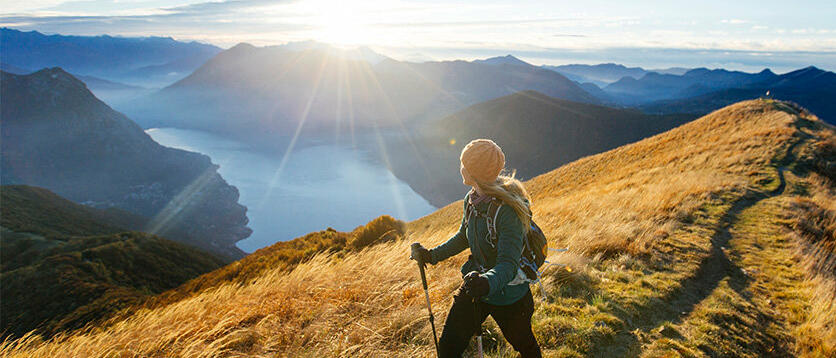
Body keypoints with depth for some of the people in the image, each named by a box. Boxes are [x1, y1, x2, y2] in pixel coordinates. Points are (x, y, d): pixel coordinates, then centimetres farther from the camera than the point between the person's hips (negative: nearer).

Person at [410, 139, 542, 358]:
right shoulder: (471, 200, -5)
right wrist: (433, 255, 8)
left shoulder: (509, 210, -29)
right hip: (474, 289, 6)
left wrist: (488, 282, -52)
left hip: (508, 297, -6)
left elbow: (508, 264, -33)